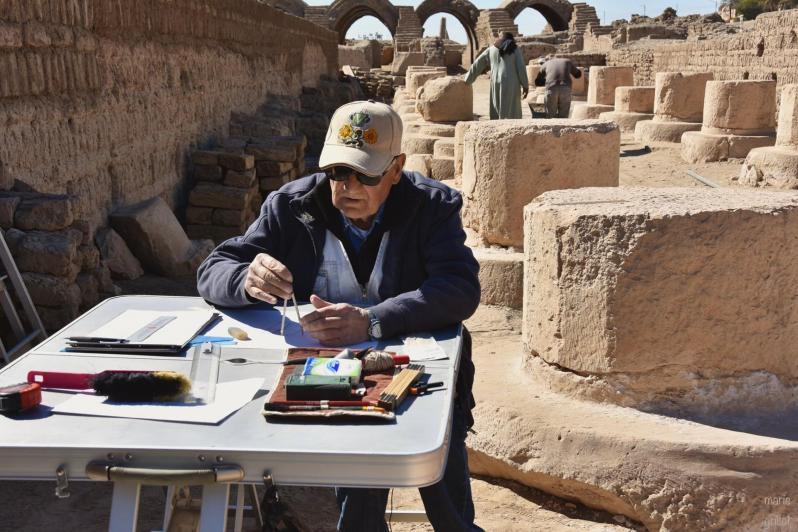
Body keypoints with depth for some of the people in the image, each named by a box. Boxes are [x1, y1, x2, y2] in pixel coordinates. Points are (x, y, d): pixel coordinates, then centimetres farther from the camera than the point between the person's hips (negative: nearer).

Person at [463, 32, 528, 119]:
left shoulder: (491, 49, 12)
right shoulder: (515, 49, 2)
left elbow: (478, 64, 16)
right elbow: (521, 68, -5)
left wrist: (468, 79, 26)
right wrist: (525, 86, 2)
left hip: (496, 83, 3)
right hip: (511, 84, -3)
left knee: (496, 111, 10)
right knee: (511, 111, -3)